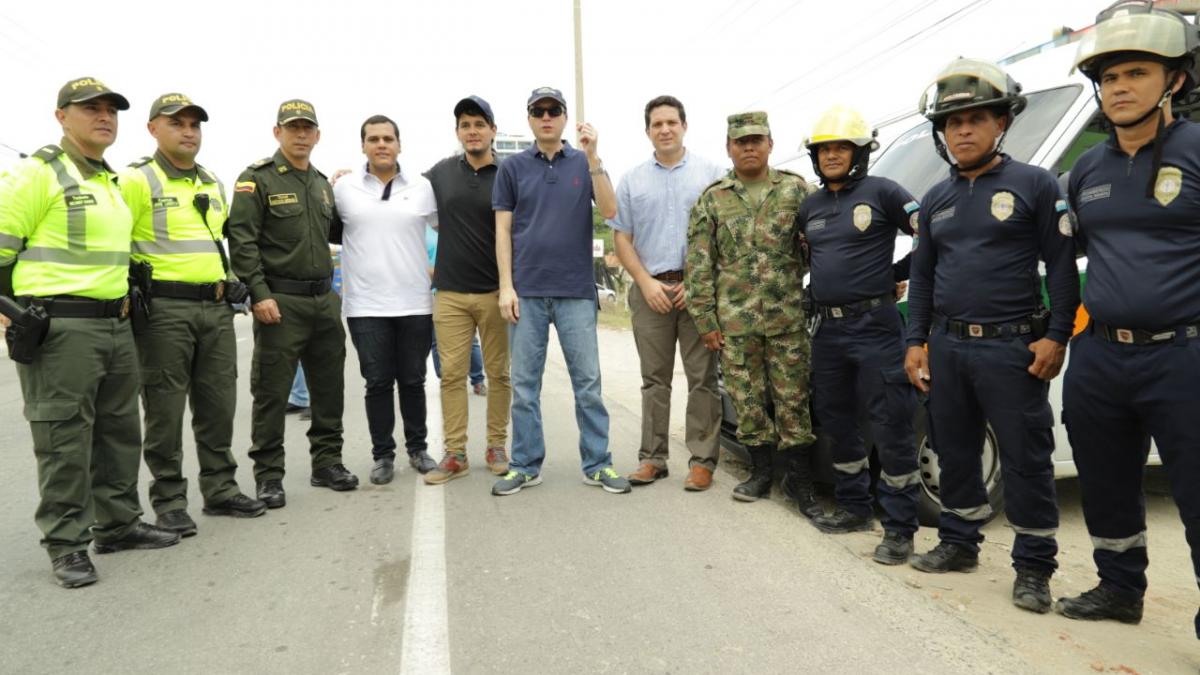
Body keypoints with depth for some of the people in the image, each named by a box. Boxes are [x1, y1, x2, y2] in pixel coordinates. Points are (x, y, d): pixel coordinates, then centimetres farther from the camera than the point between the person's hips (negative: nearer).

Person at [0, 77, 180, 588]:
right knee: (64, 438, -2)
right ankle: (66, 544, 9)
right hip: (60, 329, -8)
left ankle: (117, 524, 27)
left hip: (117, 325, 8)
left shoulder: (115, 181, 17)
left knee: (120, 431, 14)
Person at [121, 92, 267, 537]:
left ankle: (221, 489, 22)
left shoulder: (213, 183, 17)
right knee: (165, 410, 1)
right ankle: (169, 501, 11)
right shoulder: (137, 180, -4)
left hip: (216, 307, 6)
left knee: (219, 404, 10)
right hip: (164, 309, -6)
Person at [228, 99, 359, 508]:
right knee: (272, 391, -1)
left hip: (325, 299, 7)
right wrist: (259, 293, -18)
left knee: (329, 386, 12)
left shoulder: (322, 183, 16)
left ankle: (327, 462, 25)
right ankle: (269, 475, 10)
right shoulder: (257, 179, -4)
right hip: (280, 301, -7)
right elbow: (241, 240, -12)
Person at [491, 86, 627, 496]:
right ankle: (525, 465, 15)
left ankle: (597, 464, 12)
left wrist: (592, 156, -16)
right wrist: (506, 286, -4)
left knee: (588, 382, 2)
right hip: (527, 292, 0)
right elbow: (503, 230, 5)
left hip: (576, 291, 0)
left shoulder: (584, 163, 7)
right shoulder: (513, 167, 7)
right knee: (524, 384, 5)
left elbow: (609, 210, -7)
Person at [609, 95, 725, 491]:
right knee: (654, 379, 7)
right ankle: (652, 457, 13)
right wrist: (647, 282, -4)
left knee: (702, 378, -1)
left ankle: (702, 460, 5)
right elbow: (621, 238, 9)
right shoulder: (632, 181, 12)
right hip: (650, 289, 2)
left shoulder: (711, 174, 6)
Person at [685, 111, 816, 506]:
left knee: (793, 400, 3)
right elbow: (698, 265, 4)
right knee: (748, 402, 8)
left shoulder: (796, 189, 6)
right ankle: (761, 473, 24)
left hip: (789, 318, 0)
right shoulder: (712, 199, 5)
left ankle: (799, 480, 15)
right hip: (734, 323, 1)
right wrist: (705, 320, 0)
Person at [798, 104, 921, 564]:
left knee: (891, 424, -5)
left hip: (874, 324, -7)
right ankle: (853, 508, 29)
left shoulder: (881, 192, -4)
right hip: (828, 328, 7)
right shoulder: (809, 207, 14)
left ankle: (899, 528, 2)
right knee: (836, 420, 14)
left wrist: (898, 274, -5)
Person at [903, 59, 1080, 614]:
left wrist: (1056, 336, -11)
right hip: (947, 346, 6)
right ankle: (959, 543, 29)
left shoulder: (1035, 185, -2)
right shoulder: (936, 199, 14)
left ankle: (1033, 566, 13)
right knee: (954, 452, 14)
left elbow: (1062, 266, -4)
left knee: (1026, 459, 0)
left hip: (1012, 348, -5)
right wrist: (916, 342, 11)